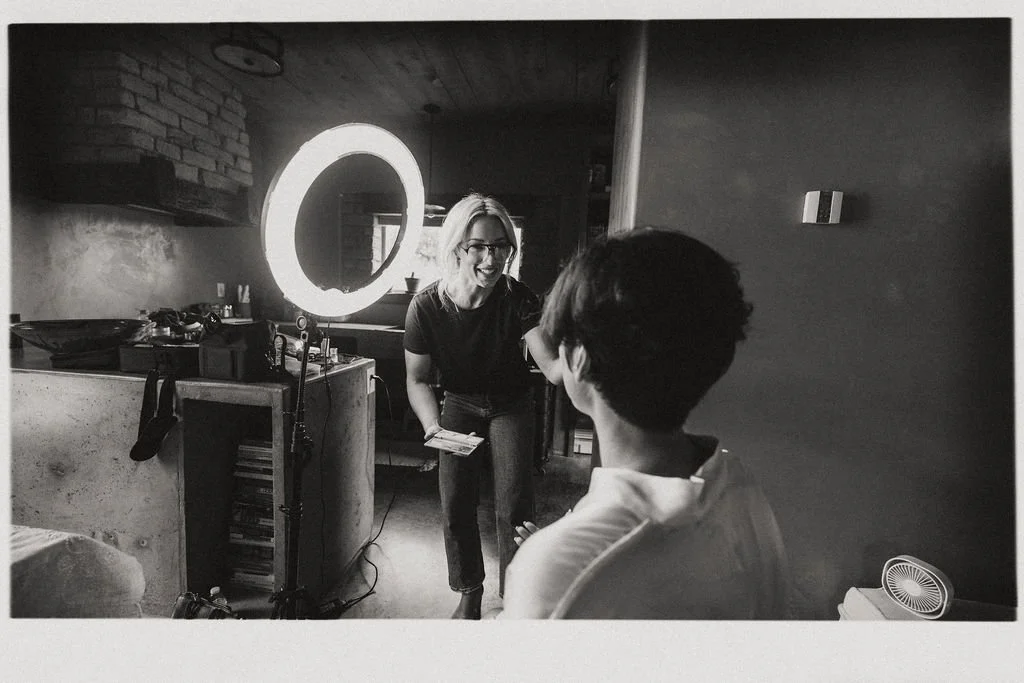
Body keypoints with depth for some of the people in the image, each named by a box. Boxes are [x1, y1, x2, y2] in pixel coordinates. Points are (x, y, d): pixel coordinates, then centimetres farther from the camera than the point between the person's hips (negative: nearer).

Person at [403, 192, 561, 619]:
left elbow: (550, 365, -34)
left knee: (513, 508, -5)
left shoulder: (517, 298, -25)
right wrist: (433, 427, -27)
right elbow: (418, 379, -11)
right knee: (455, 506, 4)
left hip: (511, 404, -1)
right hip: (460, 404, 2)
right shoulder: (427, 306, -21)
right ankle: (469, 597, 30)